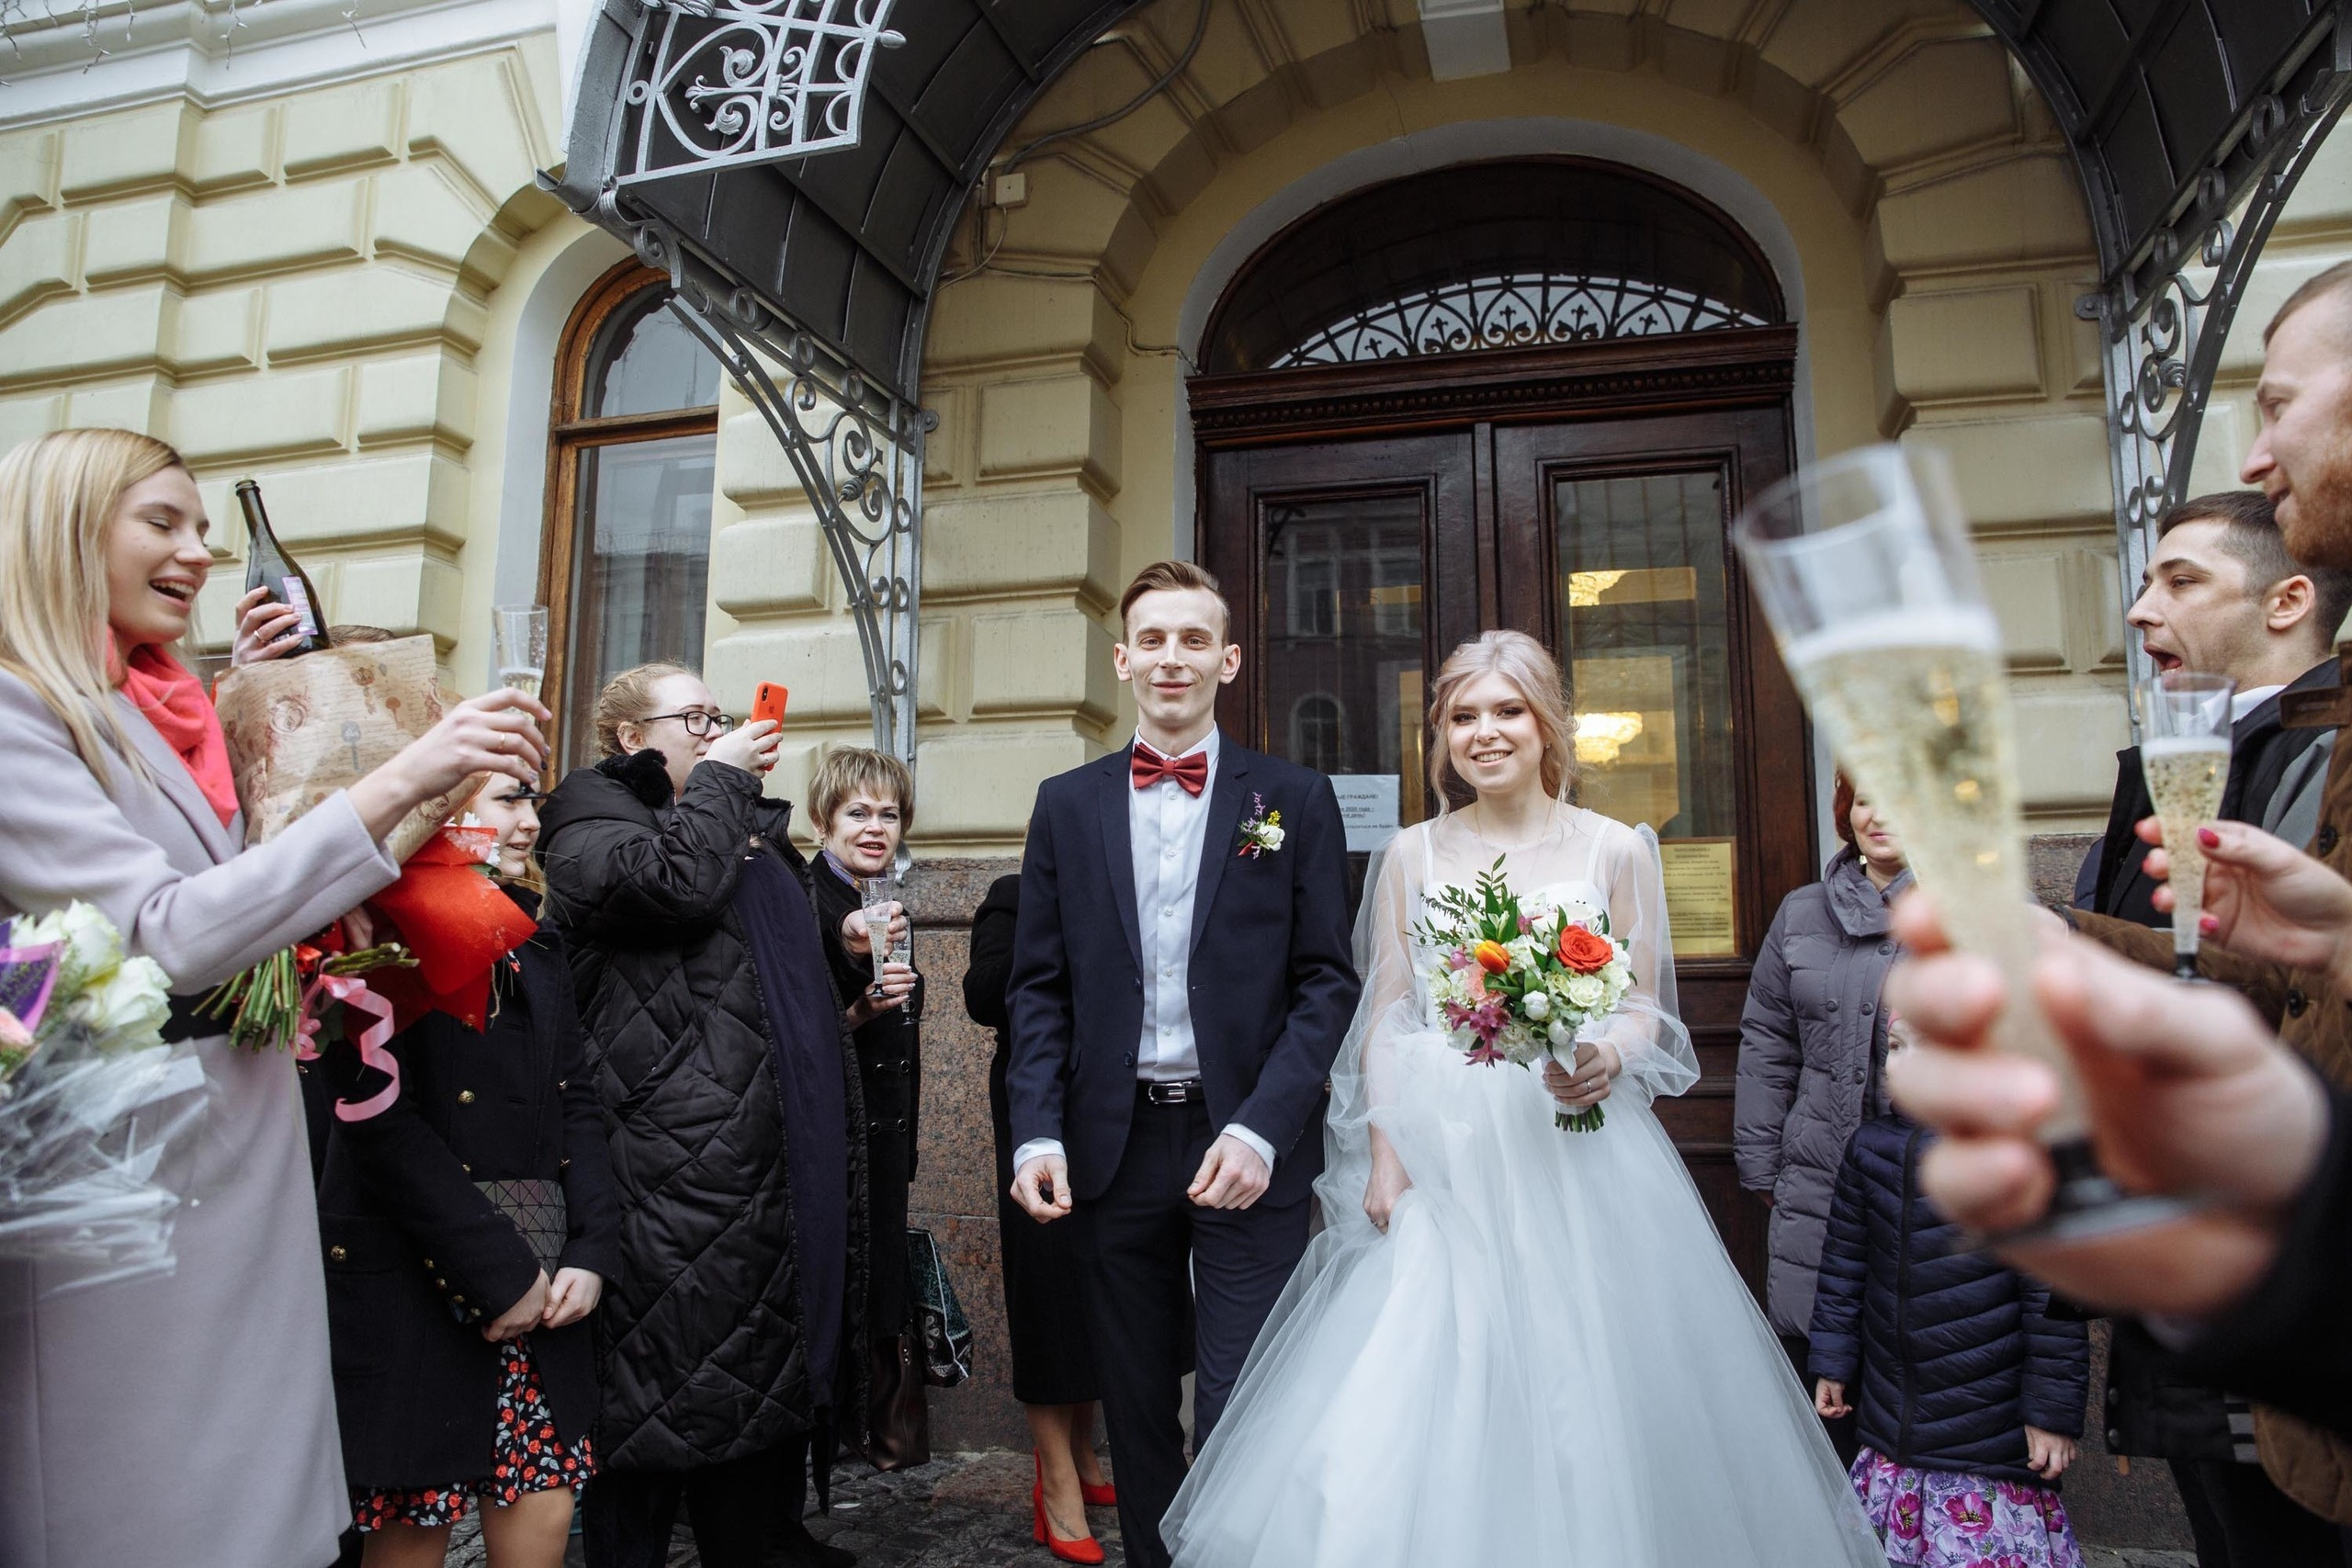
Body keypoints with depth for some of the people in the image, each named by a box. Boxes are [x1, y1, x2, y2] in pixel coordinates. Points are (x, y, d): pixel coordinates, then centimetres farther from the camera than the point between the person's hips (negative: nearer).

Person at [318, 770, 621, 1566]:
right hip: (418, 1285, -6)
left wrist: (591, 1252, -1)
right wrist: (499, 1271, -16)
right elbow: (380, 1120, -16)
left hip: (542, 1285, 6)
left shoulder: (534, 943, 13)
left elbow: (577, 1103, 11)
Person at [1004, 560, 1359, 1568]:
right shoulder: (1066, 805, 7)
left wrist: (1260, 1129, -14)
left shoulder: (1295, 801, 2)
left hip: (1248, 1146, -2)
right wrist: (1036, 1133, -5)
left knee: (1240, 1416, -1)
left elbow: (1327, 981, -2)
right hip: (1116, 1145, 3)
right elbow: (1040, 987, 7)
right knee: (1138, 1409, 16)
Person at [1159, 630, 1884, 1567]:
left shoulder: (1616, 851, 3)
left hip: (1577, 1153, 0)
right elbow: (1384, 1021, 5)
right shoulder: (1413, 855, 5)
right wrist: (1385, 1159, -4)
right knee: (1425, 1395, -1)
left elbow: (1645, 1007, 6)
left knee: (1579, 1390, 3)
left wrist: (1607, 1056, -17)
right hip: (1442, 1152, 1)